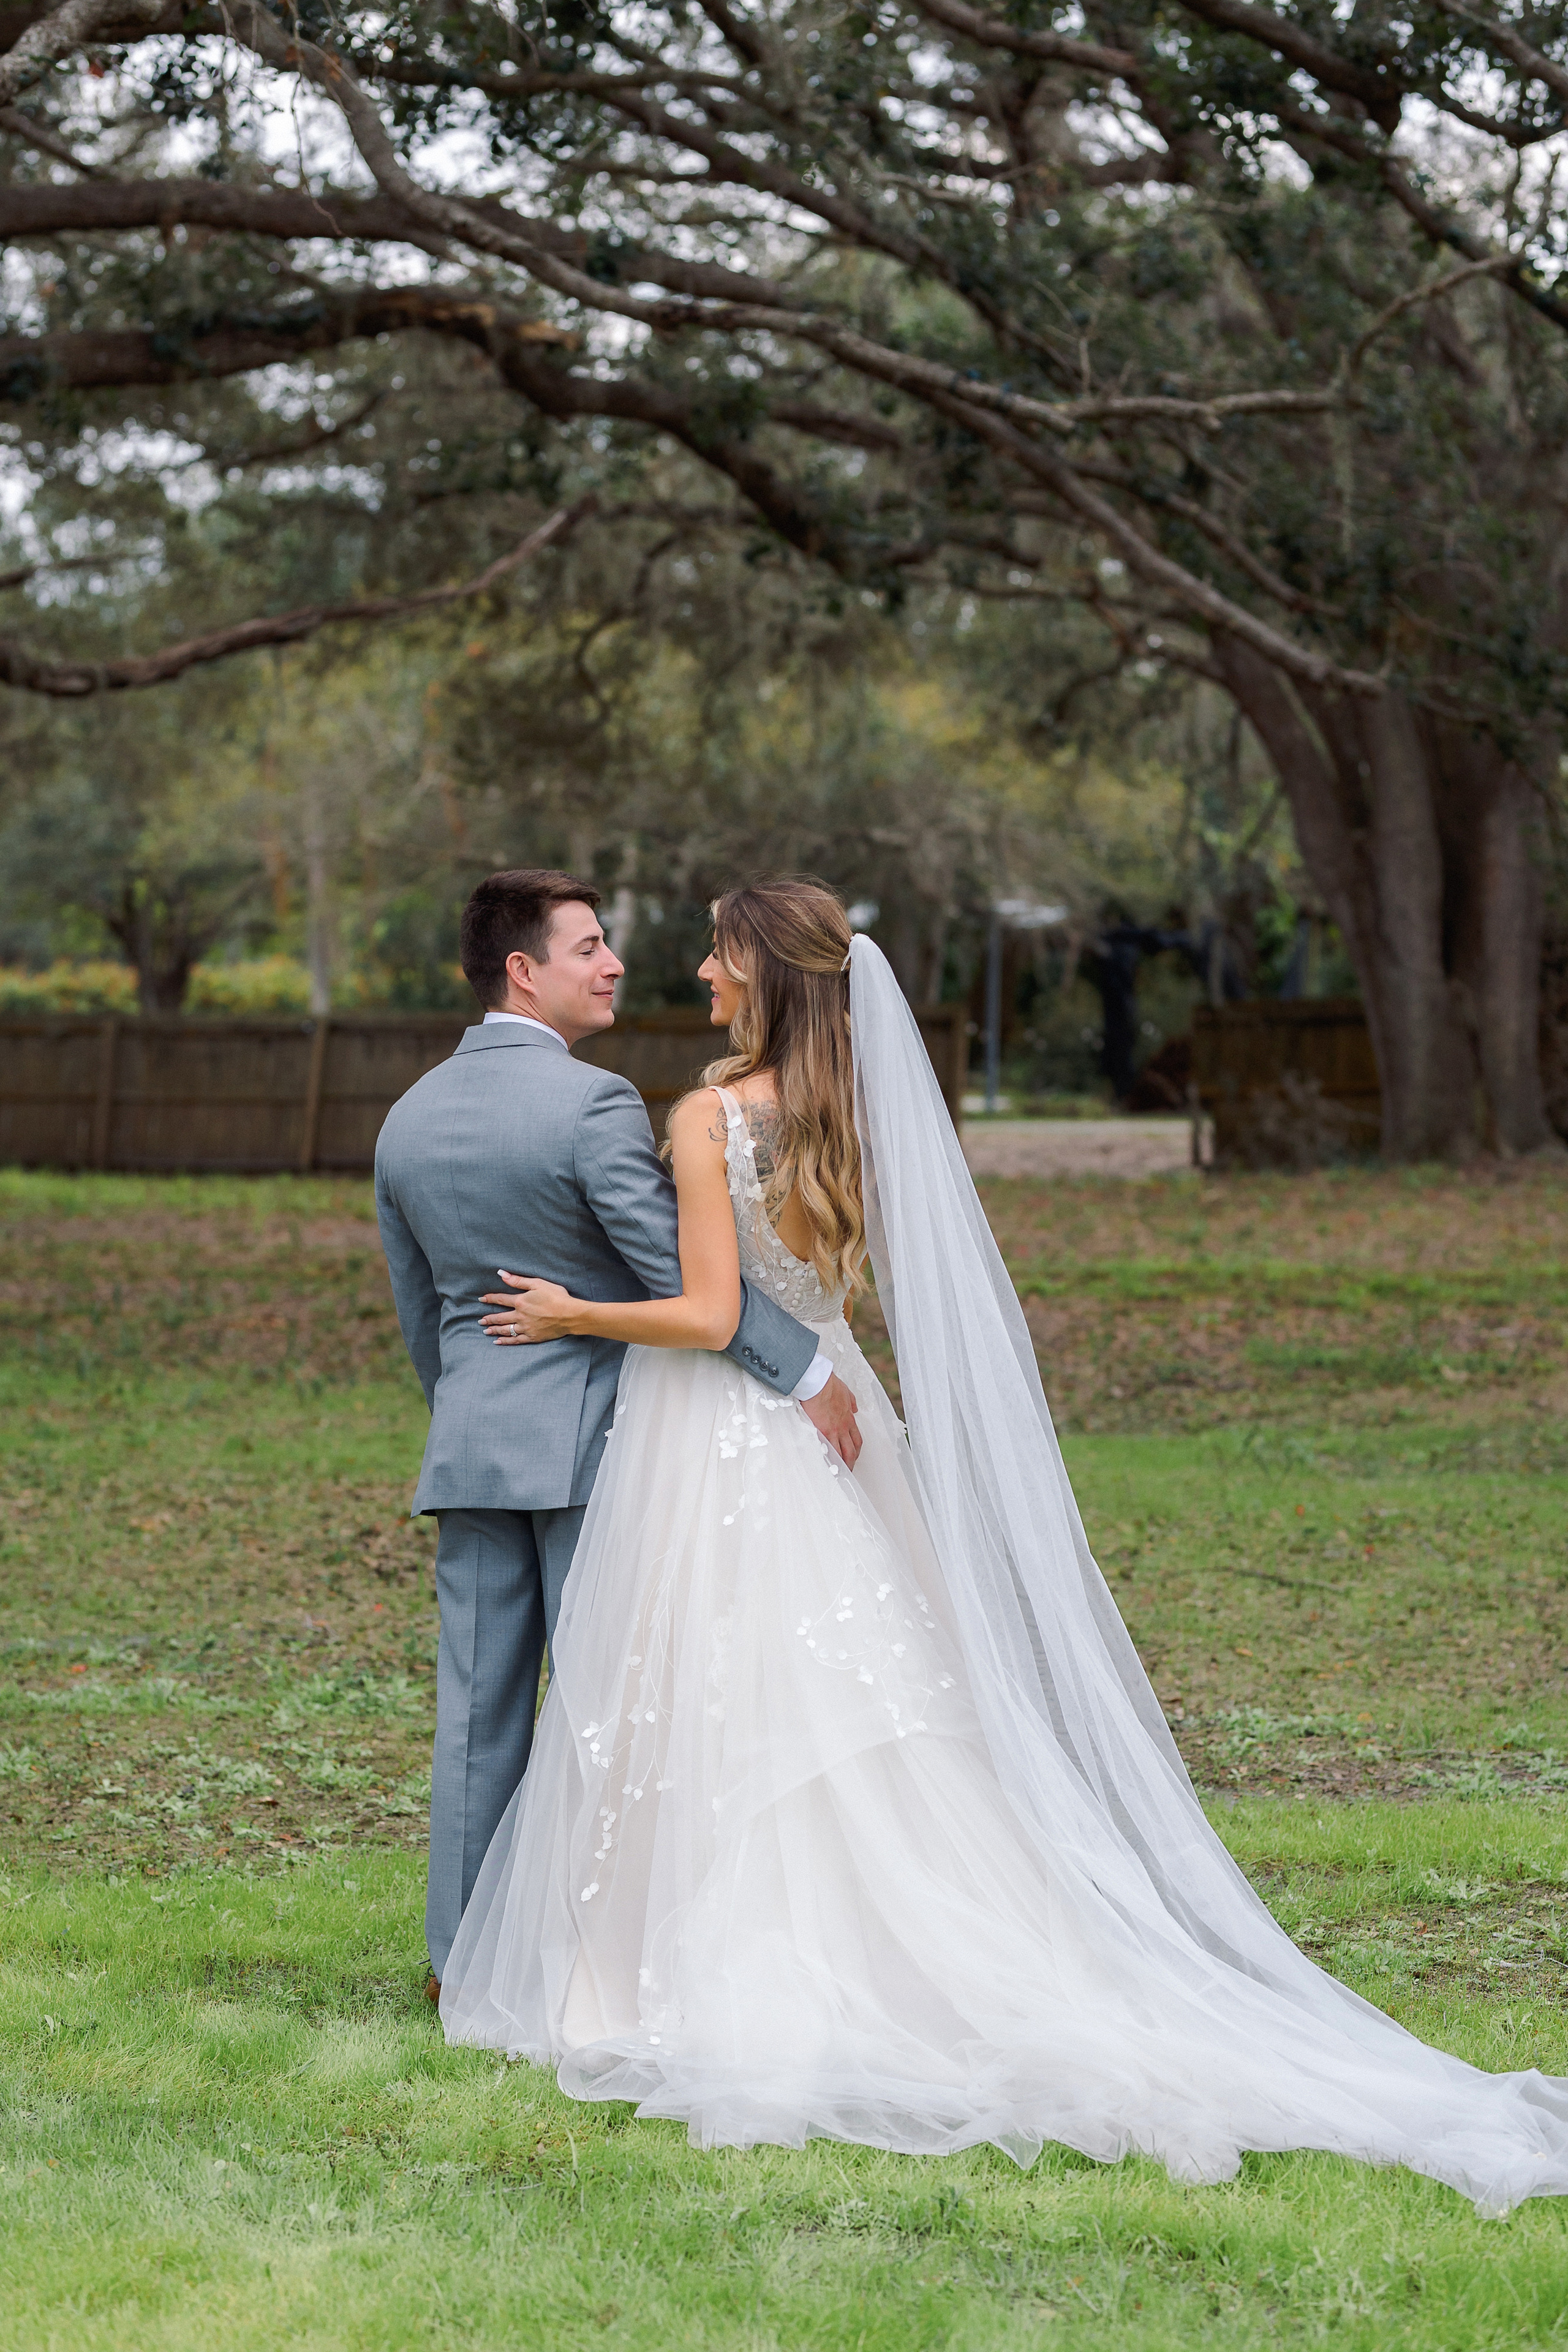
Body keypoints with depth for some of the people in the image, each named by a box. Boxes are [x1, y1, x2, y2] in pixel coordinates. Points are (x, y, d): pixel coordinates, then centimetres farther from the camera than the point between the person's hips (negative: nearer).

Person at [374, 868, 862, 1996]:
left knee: (479, 1703, 9)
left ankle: (463, 1959, 13)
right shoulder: (593, 1103, -14)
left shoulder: (408, 1120, 9)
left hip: (469, 1448, 6)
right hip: (593, 1438, -6)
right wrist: (809, 1373, -13)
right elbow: (686, 1272, -19)